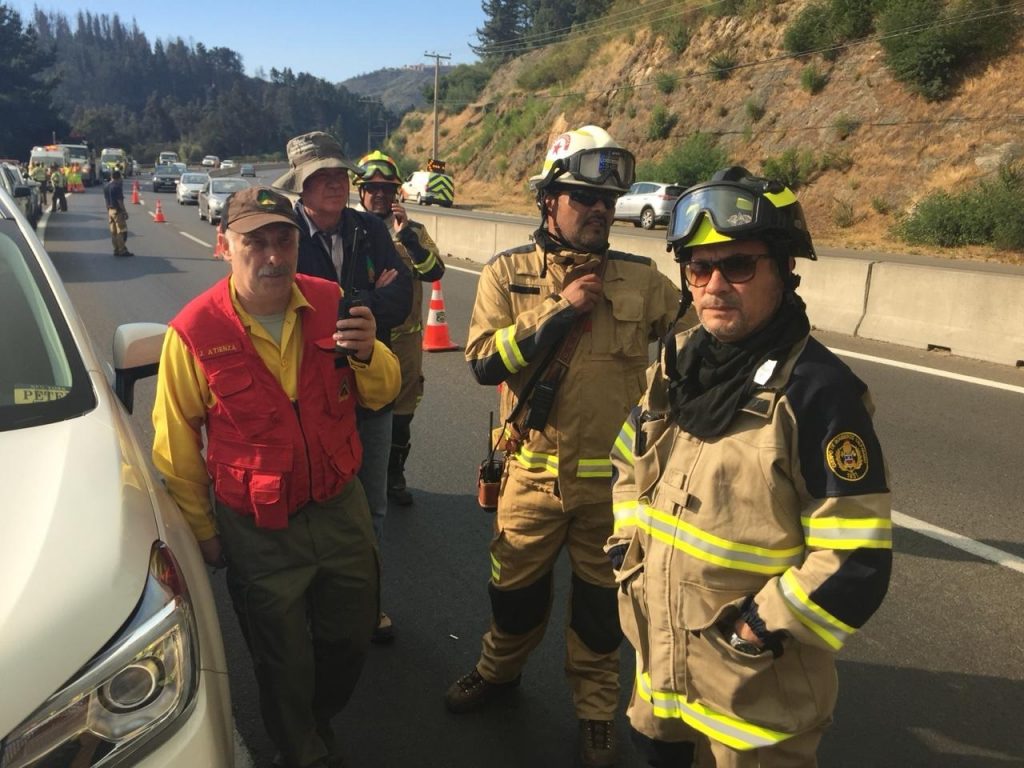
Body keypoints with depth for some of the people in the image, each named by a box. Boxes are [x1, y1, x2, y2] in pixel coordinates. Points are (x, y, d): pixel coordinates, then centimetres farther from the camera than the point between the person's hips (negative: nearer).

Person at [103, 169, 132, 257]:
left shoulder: (106, 186, 9)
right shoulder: (117, 186, -15)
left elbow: (106, 199, 13)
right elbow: (120, 200, -18)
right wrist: (125, 211, -14)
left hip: (110, 210, 8)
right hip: (117, 211, -8)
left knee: (113, 232, 9)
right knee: (121, 231, -4)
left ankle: (116, 250, 11)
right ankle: (122, 251, -5)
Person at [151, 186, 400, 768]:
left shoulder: (330, 303, -7)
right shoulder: (194, 332, -16)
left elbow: (381, 394, 0)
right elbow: (178, 445, -6)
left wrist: (367, 353, -23)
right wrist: (202, 531, 1)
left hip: (341, 506, 4)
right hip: (259, 531, -3)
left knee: (352, 636, 22)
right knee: (286, 661, 15)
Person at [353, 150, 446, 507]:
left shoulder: (413, 230, 4)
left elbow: (434, 272, -12)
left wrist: (405, 234, -21)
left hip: (404, 338, 1)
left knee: (401, 413, 11)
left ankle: (394, 476, 28)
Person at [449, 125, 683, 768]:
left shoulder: (641, 279, -3)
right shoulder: (508, 273, -4)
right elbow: (485, 362, -15)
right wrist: (562, 310, -19)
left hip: (614, 478, 0)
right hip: (533, 473, 0)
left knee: (601, 600, 16)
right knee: (517, 587, 18)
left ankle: (597, 708, 40)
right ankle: (501, 669, 48)